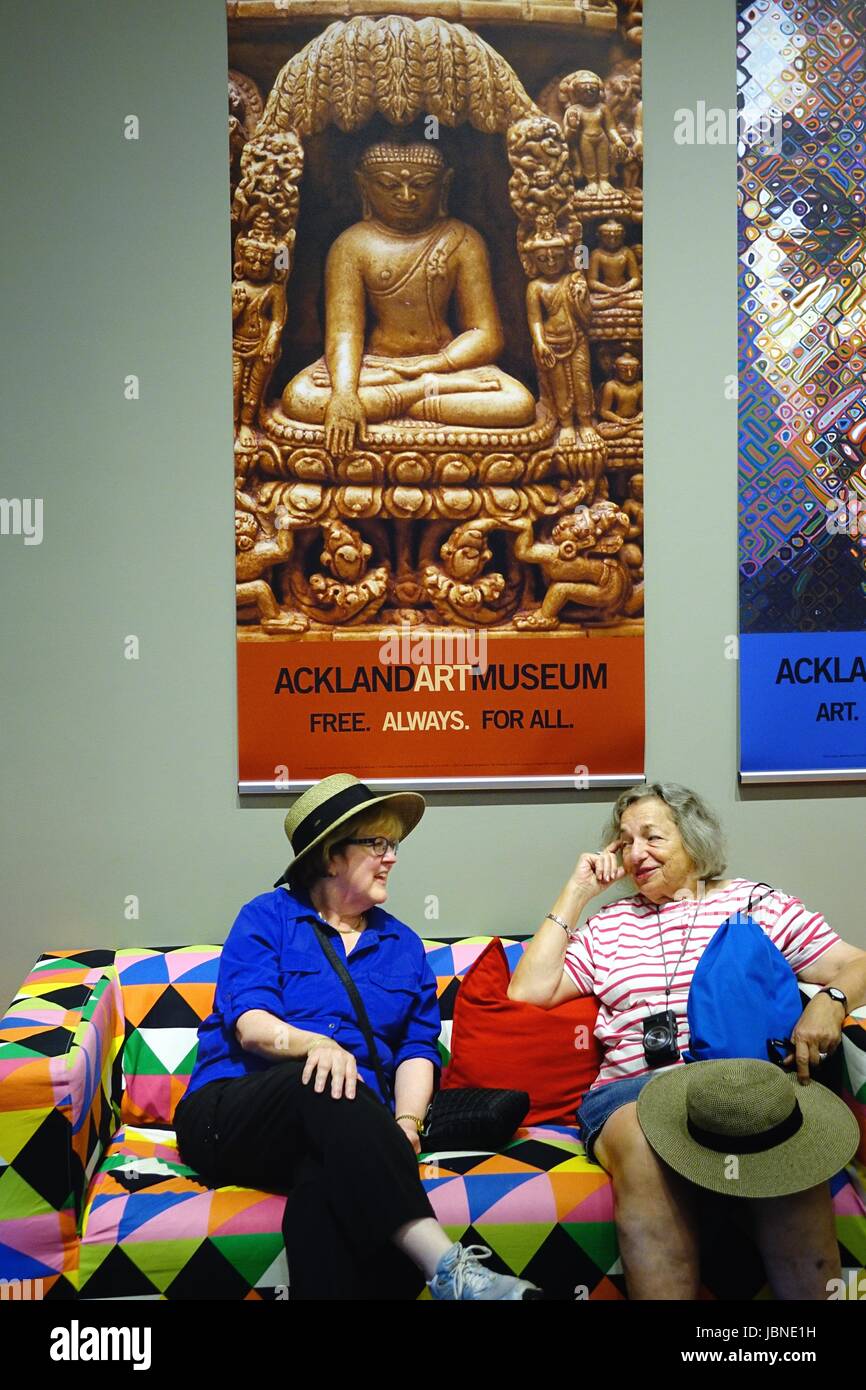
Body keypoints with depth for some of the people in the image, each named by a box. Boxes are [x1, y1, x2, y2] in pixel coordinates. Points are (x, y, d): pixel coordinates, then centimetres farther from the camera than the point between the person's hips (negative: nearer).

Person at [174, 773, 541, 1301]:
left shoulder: (401, 943, 19)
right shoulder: (267, 918, 8)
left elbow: (418, 1048, 10)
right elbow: (248, 1021, -7)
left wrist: (405, 1124, -11)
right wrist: (314, 1044, -30)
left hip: (348, 1125, 2)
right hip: (233, 1113, -2)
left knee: (327, 1190, -37)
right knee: (324, 1086, -38)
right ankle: (447, 1266, -46)